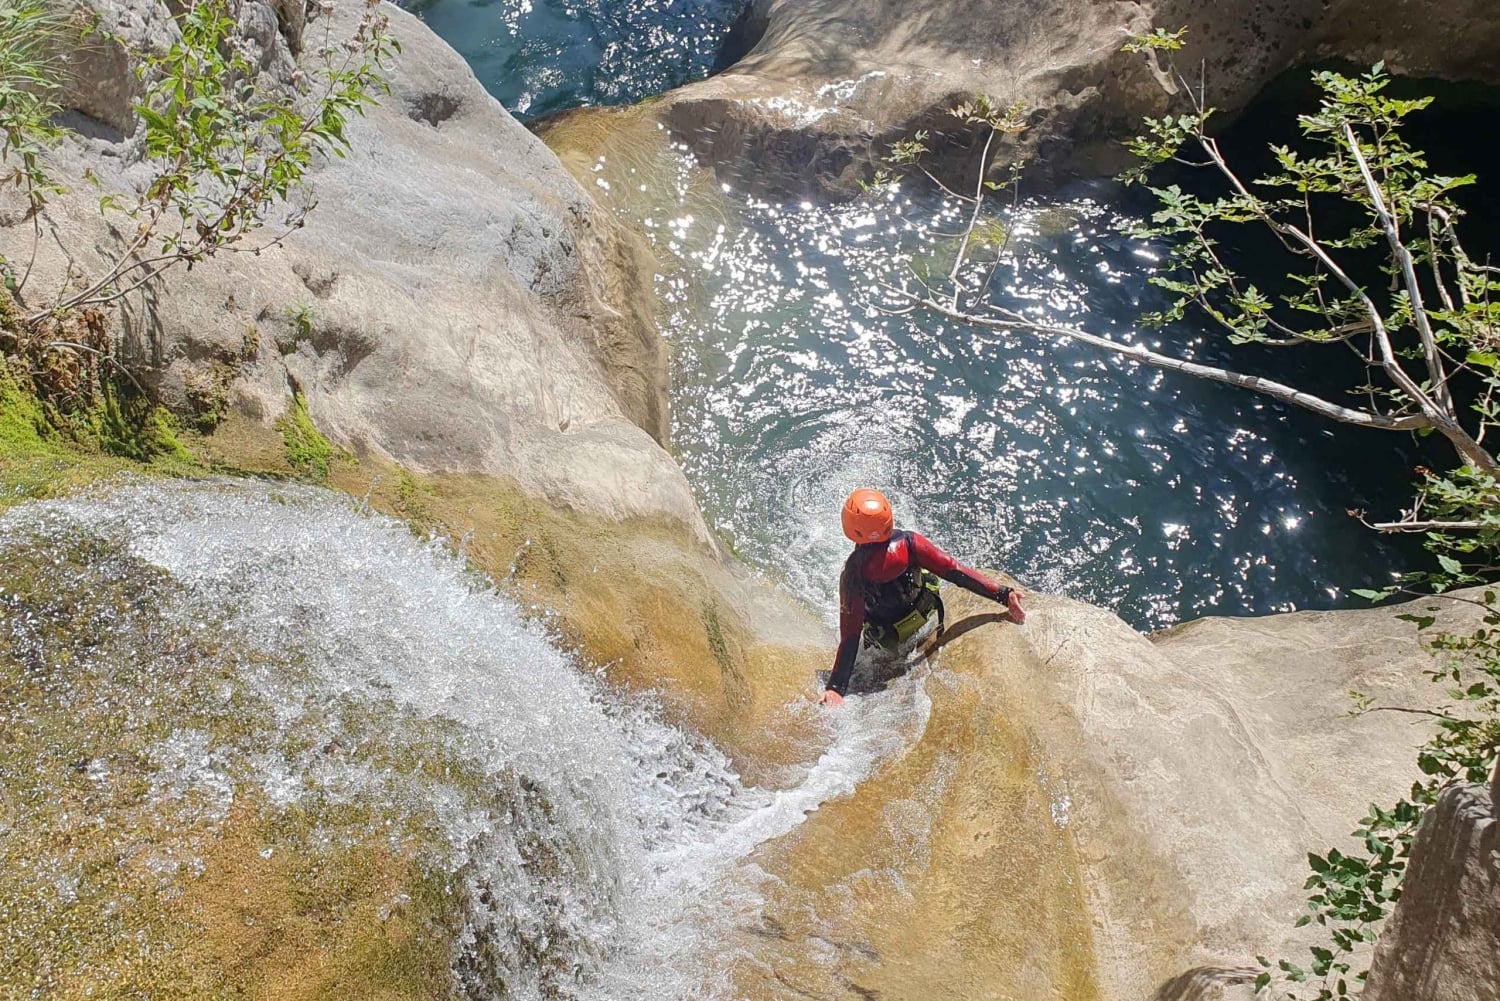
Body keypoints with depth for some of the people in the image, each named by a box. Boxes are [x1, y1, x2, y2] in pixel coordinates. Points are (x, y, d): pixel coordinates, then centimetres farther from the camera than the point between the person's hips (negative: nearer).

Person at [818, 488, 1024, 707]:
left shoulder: (852, 576, -36)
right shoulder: (908, 543, -34)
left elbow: (850, 637, -34)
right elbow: (955, 572, -31)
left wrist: (834, 687, -33)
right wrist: (1002, 593, -25)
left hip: (888, 640, -2)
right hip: (926, 614, 2)